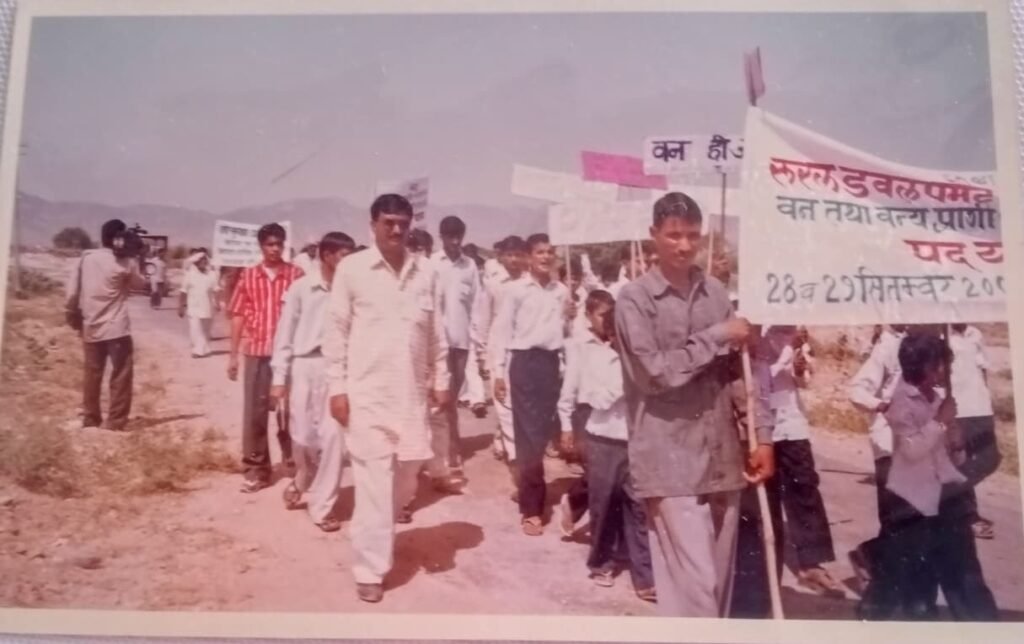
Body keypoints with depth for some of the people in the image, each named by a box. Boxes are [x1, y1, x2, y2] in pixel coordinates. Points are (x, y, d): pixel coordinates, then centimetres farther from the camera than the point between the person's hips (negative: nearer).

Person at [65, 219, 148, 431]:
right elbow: (141, 284, 9)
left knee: (92, 374, 15)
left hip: (91, 328, 5)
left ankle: (90, 419, 24)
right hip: (116, 329, -5)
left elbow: (72, 291, 3)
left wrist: (73, 315, 15)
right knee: (121, 376, 2)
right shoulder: (124, 262, -8)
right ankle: (116, 423, 0)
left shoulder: (86, 258, 3)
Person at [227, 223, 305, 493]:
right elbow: (239, 316, 7)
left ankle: (293, 462, 26)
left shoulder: (296, 274, -1)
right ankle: (256, 469, 17)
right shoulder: (248, 276, 5)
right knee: (254, 412, 6)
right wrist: (233, 355, 5)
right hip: (256, 352, 2)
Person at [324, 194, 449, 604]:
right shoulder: (351, 269, -4)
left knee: (406, 474, 14)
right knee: (374, 480, -3)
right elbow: (336, 331, -3)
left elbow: (437, 333, 10)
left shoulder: (426, 273, 5)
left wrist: (441, 381, 9)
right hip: (366, 391, -4)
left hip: (412, 391, 4)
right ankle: (370, 569, 10)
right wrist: (337, 387, -6)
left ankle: (381, 537, 40)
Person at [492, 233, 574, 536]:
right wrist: (498, 372, -6)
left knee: (544, 430, 10)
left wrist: (572, 318, -2)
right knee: (528, 434, -1)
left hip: (552, 362, 4)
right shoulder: (516, 290, -2)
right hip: (525, 361, -4)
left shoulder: (562, 291, 10)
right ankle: (531, 508, 7)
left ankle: (531, 491, 31)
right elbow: (502, 331, -2)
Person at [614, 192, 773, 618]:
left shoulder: (716, 292, 9)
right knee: (694, 583, -5)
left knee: (721, 579, 15)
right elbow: (655, 372, -16)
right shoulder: (634, 299, -6)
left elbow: (741, 371, 12)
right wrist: (718, 336, -10)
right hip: (671, 460, -5)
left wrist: (762, 437, 5)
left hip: (723, 457, 5)